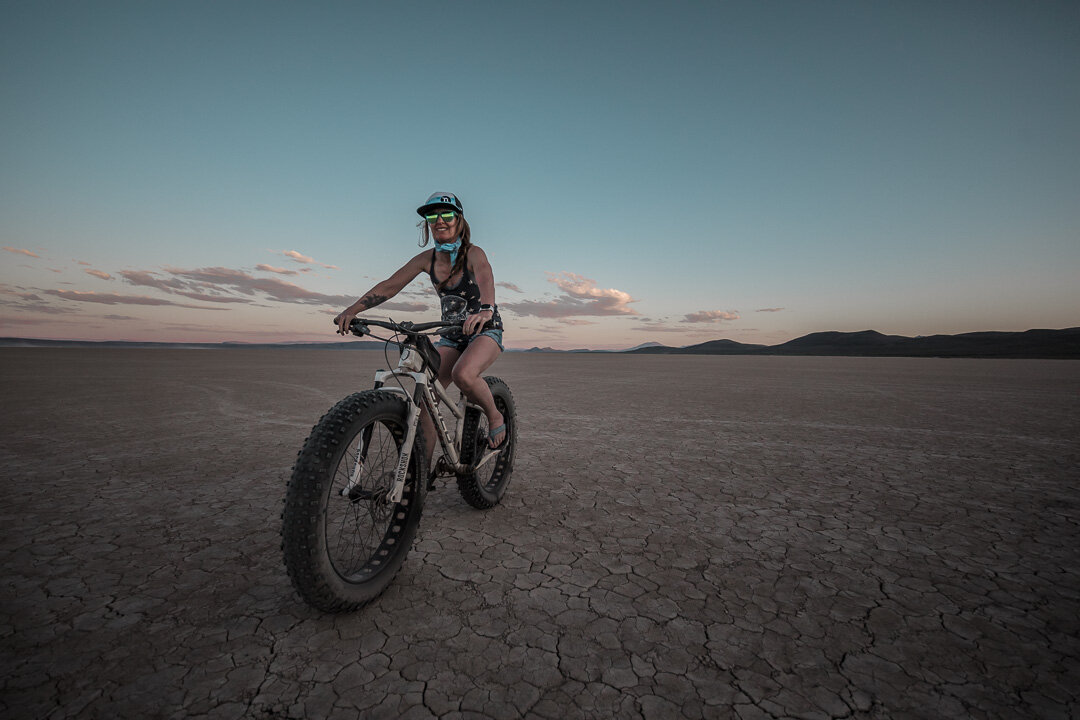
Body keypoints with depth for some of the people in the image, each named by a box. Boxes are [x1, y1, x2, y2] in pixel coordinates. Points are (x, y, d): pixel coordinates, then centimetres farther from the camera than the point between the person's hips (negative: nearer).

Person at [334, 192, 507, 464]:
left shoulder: (474, 254, -14)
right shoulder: (427, 259, -2)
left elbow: (486, 280, -35)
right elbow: (389, 286, -7)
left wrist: (485, 310, -58)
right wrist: (352, 310, -20)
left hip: (485, 329, -5)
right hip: (451, 335, 5)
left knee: (463, 374, -36)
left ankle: (496, 418, -7)